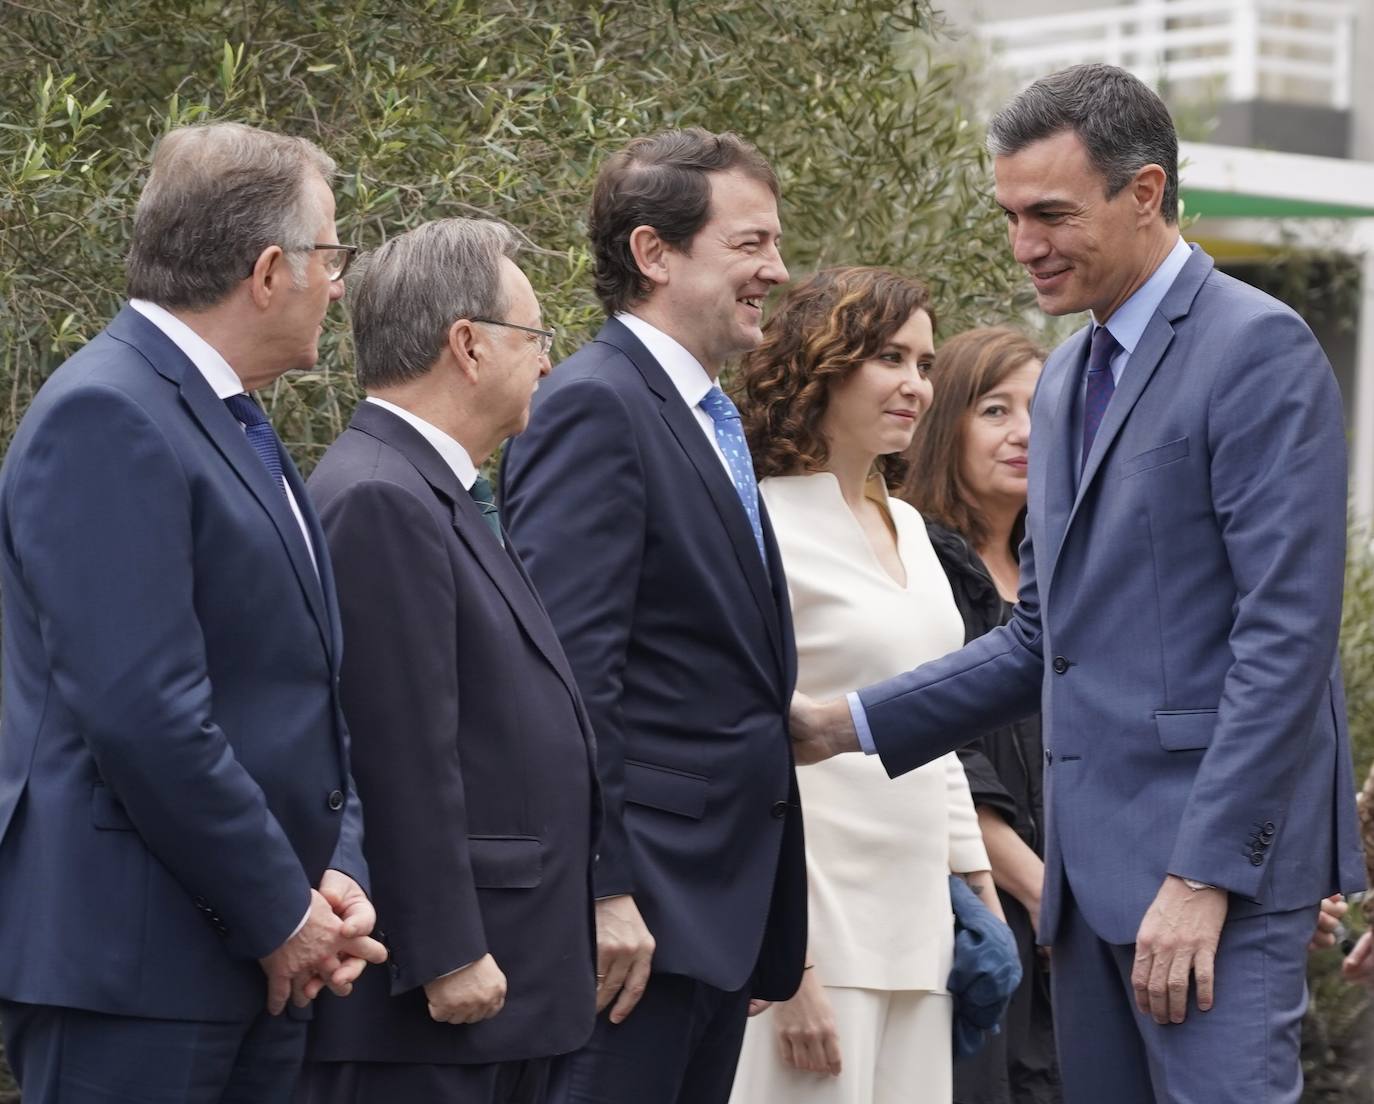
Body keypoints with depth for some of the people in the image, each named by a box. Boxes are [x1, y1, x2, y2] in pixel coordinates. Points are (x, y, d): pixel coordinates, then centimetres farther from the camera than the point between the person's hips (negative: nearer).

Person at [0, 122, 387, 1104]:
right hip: (133, 957, -9)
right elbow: (141, 713, -21)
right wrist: (281, 913, -14)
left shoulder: (235, 426, 17)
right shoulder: (105, 417, -14)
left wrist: (339, 877, 4)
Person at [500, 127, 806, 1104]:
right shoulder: (596, 407, -12)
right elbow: (571, 670, -18)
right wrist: (602, 891, -22)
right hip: (642, 900, -9)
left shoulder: (707, 418, 18)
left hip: (723, 897, 9)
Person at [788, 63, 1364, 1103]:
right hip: (1093, 860, 8)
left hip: (1220, 858, -8)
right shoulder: (1067, 377, 17)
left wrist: (1206, 872, -20)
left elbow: (1287, 632, -17)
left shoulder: (1258, 348, -10)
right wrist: (850, 726, 12)